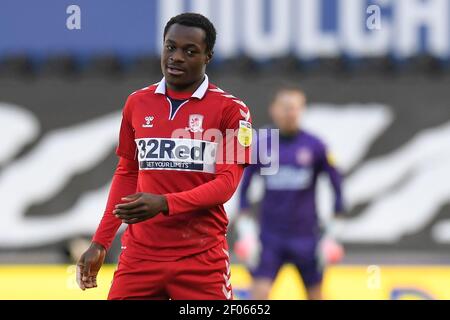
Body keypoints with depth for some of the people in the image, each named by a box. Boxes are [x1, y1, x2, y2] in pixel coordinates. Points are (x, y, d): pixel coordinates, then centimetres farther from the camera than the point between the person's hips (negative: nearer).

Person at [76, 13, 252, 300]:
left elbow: (227, 182, -9)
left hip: (202, 257, -3)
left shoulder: (230, 110, -2)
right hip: (140, 252, 3)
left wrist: (165, 204, -22)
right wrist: (100, 243, 12)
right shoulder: (138, 103, 11)